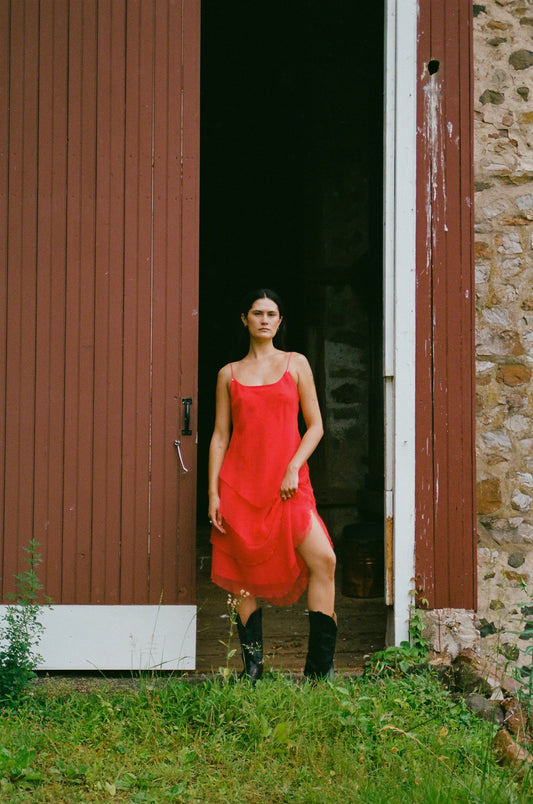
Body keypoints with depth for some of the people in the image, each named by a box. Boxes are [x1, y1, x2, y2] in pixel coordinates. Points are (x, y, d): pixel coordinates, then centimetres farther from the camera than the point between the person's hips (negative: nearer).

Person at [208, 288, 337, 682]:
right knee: (246, 574, 0)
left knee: (323, 560, -17)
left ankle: (320, 667, -10)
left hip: (288, 484, -1)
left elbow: (315, 425, 7)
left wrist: (293, 468, -7)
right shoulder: (229, 374, 11)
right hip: (240, 483, 1)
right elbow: (220, 436, 10)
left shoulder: (296, 364, 10)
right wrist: (213, 493, 2)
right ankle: (252, 666, 11)